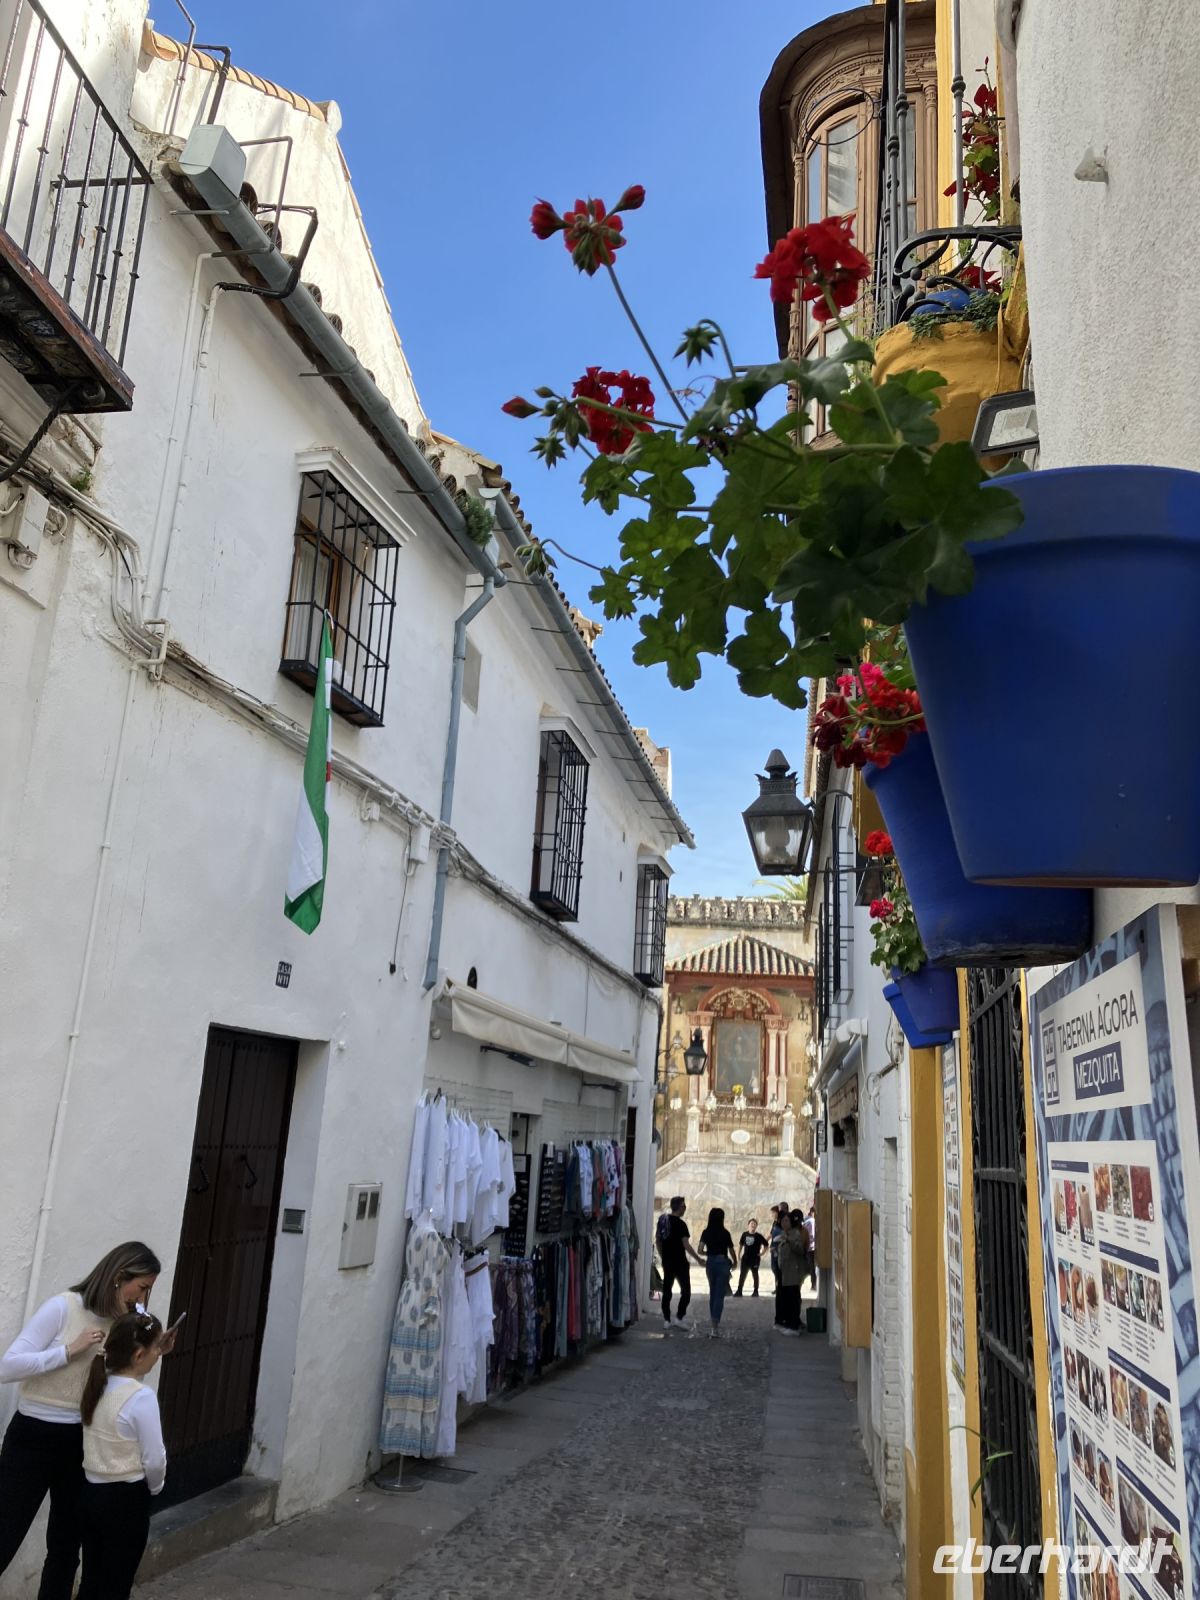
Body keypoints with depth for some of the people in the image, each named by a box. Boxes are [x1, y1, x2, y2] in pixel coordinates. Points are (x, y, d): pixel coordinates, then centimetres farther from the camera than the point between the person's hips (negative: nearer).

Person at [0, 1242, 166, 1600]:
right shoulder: (62, 1307, -17)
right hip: (33, 1438, -6)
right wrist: (71, 1349, -23)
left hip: (81, 1443, 6)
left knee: (66, 1545, 15)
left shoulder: (120, 1322, 2)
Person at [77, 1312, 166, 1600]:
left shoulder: (98, 1386, -2)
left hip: (92, 1494, 7)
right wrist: (155, 1487, 2)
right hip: (126, 1500, -7)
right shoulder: (142, 1398, -23)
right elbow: (154, 1459, -17)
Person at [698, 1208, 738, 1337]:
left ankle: (713, 1321, 28)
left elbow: (700, 1250, -7)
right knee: (719, 1295, -3)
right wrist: (735, 1262, 18)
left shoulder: (706, 1233, 0)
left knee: (712, 1293, 20)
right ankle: (715, 1328, -10)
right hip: (722, 1263, -3)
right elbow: (731, 1251, -1)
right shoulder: (725, 1233, -7)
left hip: (710, 1263, 3)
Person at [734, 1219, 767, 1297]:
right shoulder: (745, 1234, 2)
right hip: (745, 1258, 3)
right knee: (742, 1274, 3)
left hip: (755, 1259, -3)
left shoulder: (758, 1236, -7)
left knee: (755, 1274, 5)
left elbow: (766, 1245, -3)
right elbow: (740, 1244, 15)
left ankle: (756, 1291, 15)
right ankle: (739, 1290, 7)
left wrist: (761, 1253, -6)